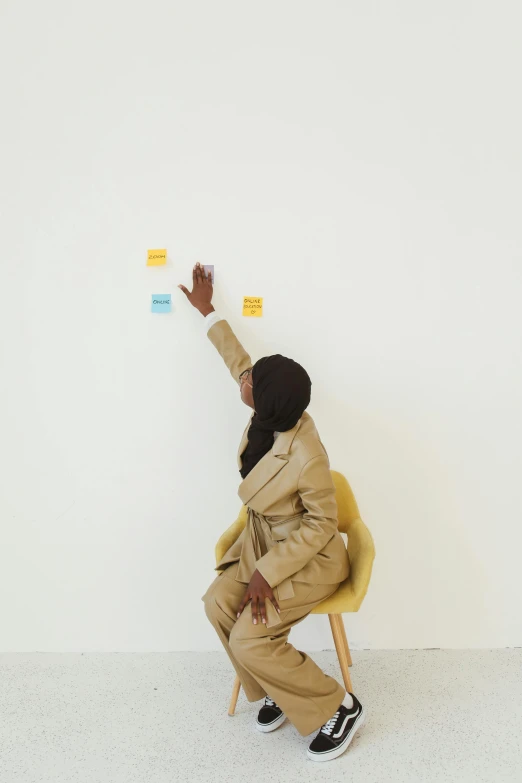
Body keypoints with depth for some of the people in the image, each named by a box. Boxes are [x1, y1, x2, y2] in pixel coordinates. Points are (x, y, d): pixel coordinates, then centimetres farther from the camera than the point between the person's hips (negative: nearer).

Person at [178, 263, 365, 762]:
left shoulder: (305, 459, -35)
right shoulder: (272, 410, -14)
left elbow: (321, 525, -22)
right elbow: (237, 360, 4)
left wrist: (267, 573, -22)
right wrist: (207, 311, 13)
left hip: (308, 556, -8)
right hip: (262, 538, 8)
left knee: (248, 640, -16)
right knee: (218, 604, -7)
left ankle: (338, 707, 5)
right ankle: (278, 688, 15)